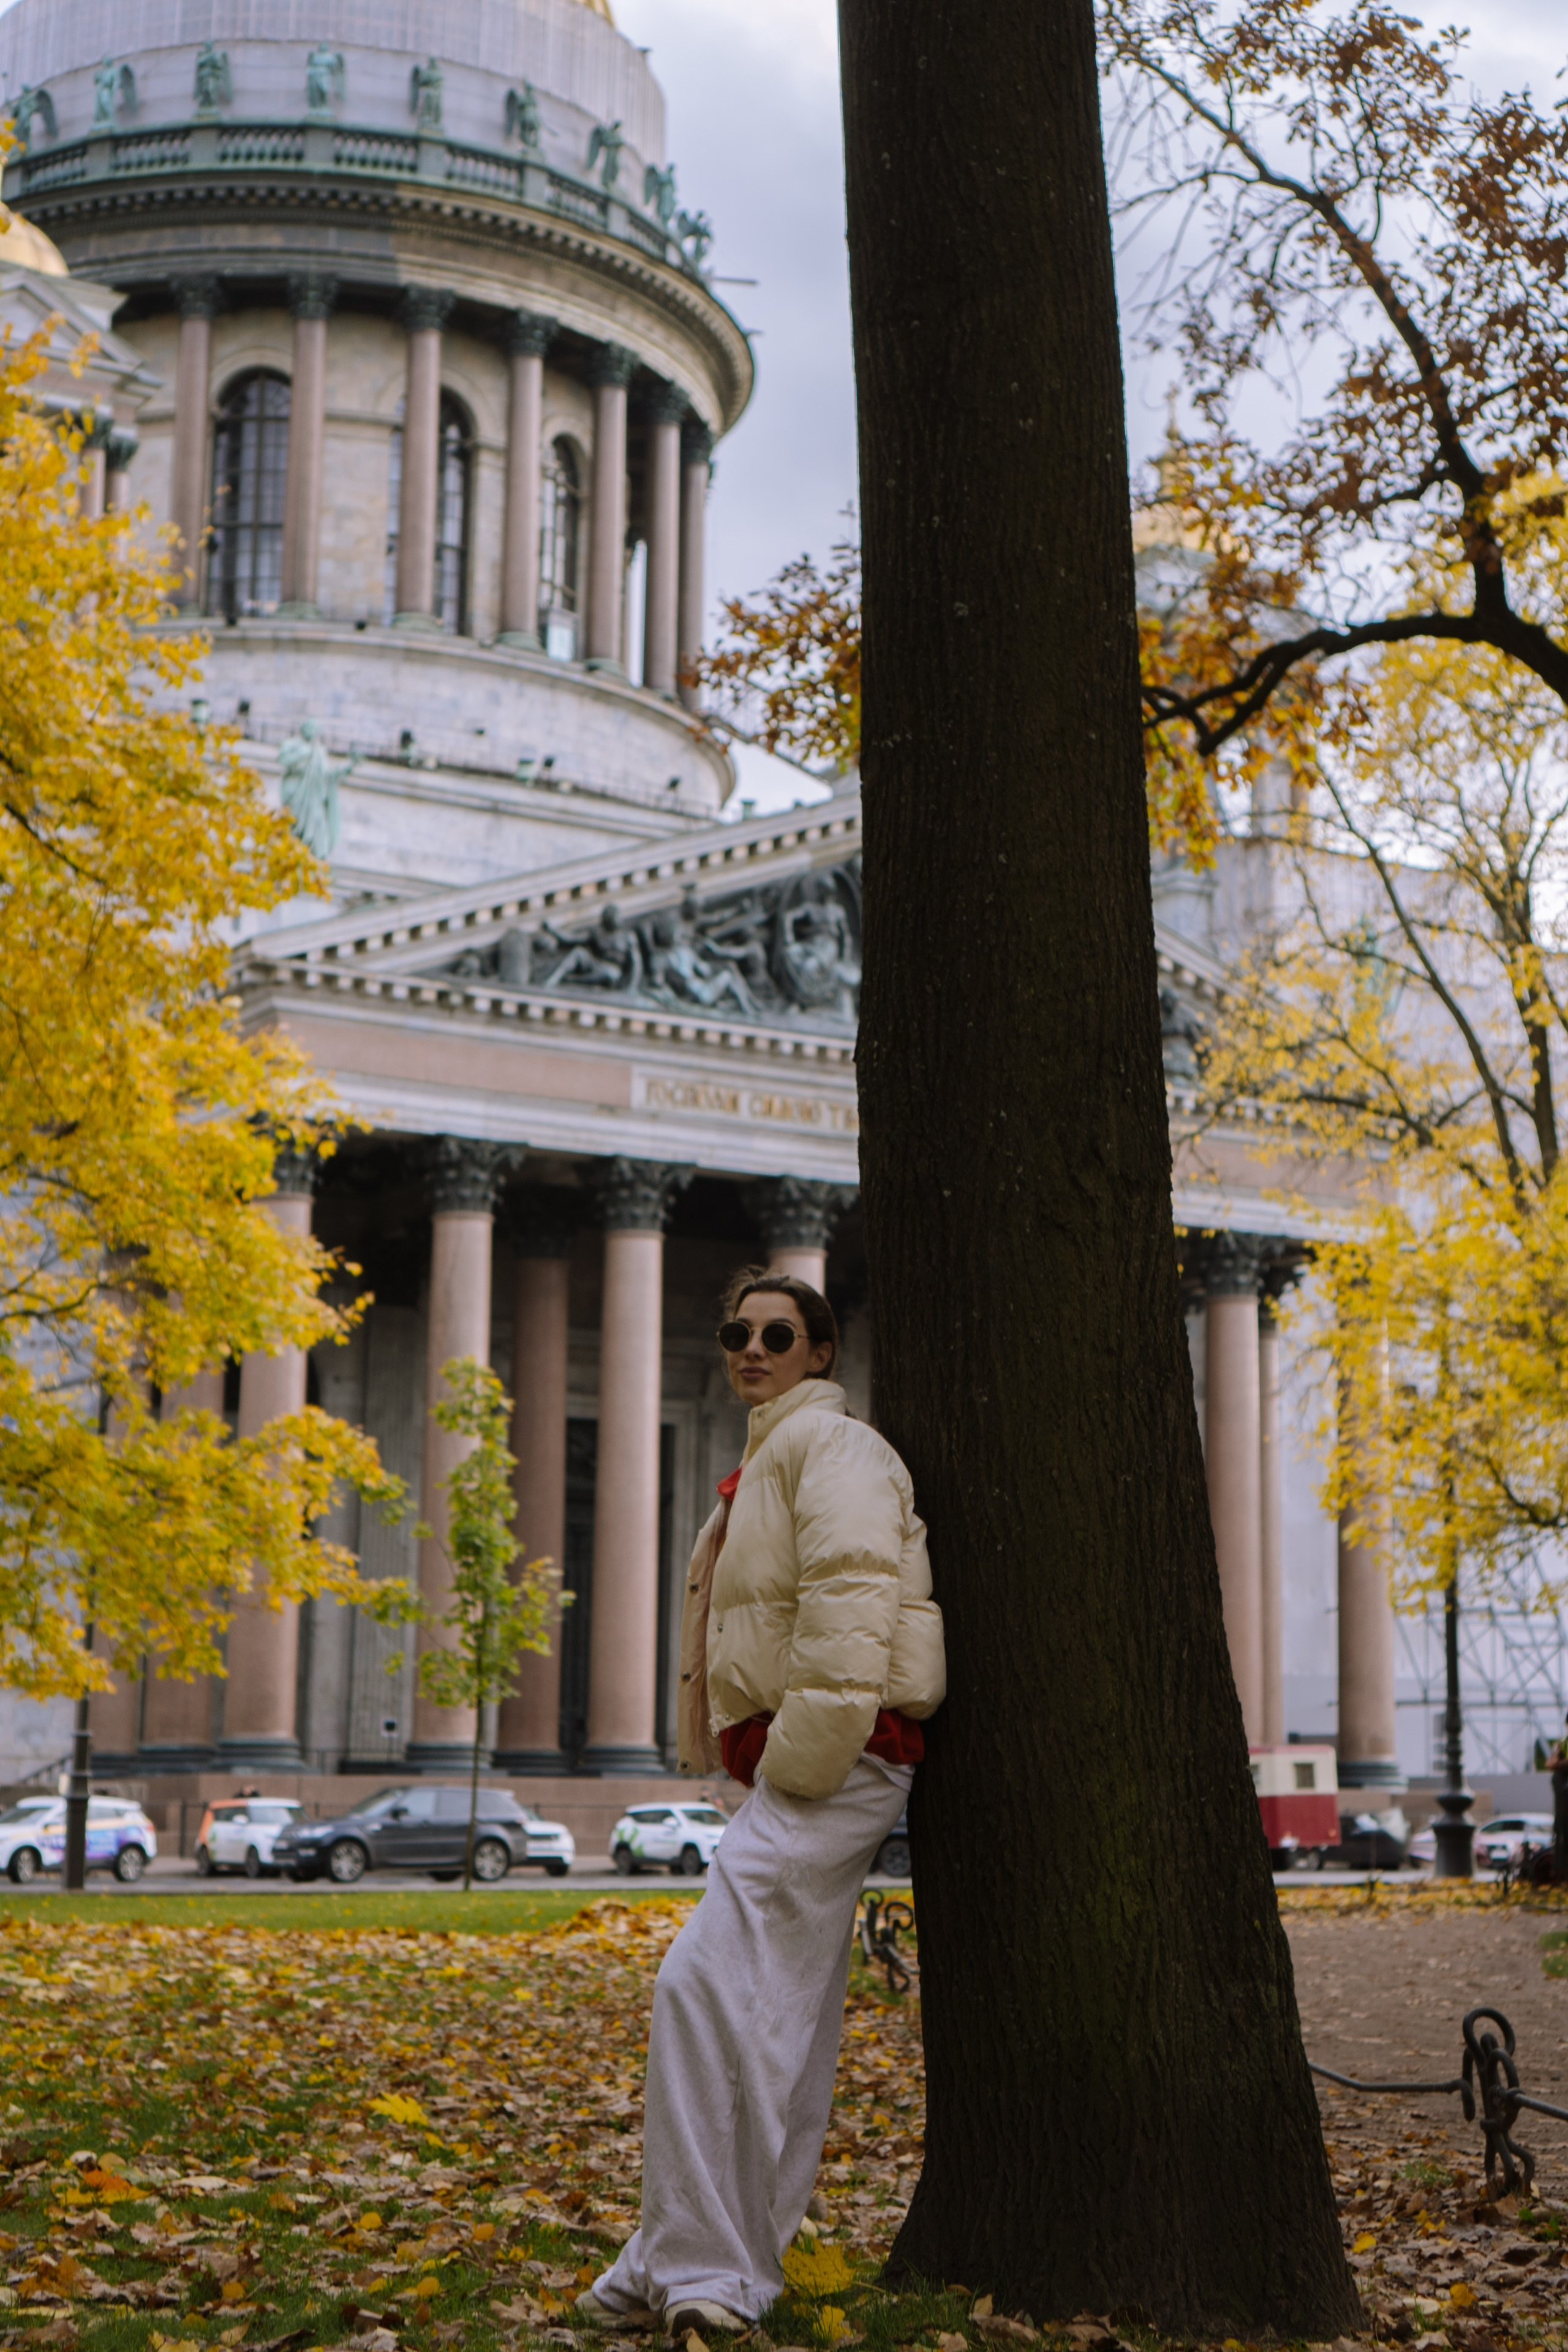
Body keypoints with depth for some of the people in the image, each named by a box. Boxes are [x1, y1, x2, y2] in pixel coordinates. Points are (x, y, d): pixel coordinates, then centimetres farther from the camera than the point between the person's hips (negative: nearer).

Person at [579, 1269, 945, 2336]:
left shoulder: (825, 1440, -7)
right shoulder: (771, 1460, 24)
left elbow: (853, 1597, -21)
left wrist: (804, 1756, -23)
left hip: (835, 1763, -10)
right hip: (798, 1767, 10)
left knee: (708, 1984, -17)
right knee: (784, 2018, 12)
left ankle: (698, 2272, -15)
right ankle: (735, 2271, 18)